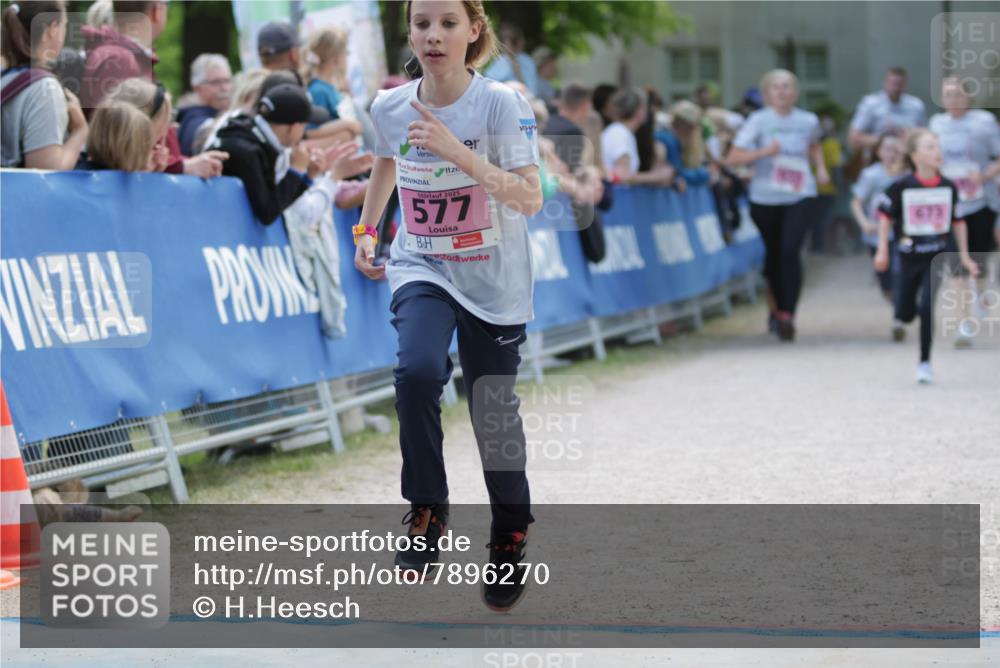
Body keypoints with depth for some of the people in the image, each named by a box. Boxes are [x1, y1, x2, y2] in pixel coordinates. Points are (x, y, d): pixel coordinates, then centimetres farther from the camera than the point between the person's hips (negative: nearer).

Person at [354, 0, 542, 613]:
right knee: (417, 371, -26)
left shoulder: (501, 103, -17)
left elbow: (530, 199, -25)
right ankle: (427, 511, -10)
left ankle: (511, 534, 27)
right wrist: (367, 229, 11)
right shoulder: (390, 108, -5)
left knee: (493, 413, 4)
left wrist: (458, 153, -33)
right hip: (422, 268, 2)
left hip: (493, 282, -2)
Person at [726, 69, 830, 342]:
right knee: (773, 255, 12)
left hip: (799, 196, 0)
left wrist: (820, 167, 12)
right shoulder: (759, 121, -4)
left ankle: (786, 315, -19)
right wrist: (764, 152, -21)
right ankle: (777, 308, 34)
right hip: (765, 197, 0)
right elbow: (732, 158, -9)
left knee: (790, 251, -18)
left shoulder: (808, 121, 5)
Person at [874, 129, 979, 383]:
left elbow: (958, 221, 8)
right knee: (905, 315, 6)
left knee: (928, 309, -14)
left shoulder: (948, 187, -4)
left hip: (937, 257, 0)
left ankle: (925, 362, -1)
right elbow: (885, 214, 0)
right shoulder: (902, 187, -12)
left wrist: (964, 256, 9)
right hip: (909, 257, 0)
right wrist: (882, 250, -2)